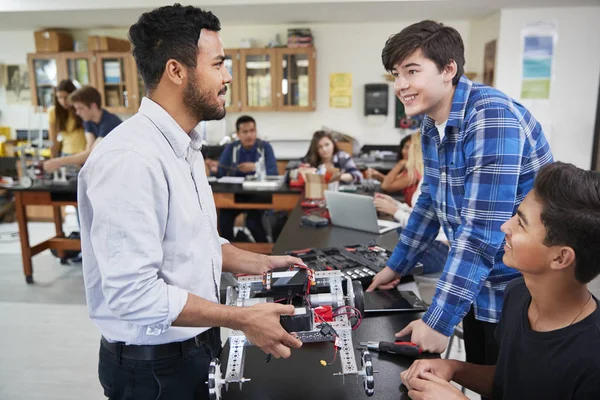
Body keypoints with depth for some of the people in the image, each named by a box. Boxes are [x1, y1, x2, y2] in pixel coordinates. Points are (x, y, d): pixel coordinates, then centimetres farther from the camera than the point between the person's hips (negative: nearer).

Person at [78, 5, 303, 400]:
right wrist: (243, 319, -24)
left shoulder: (185, 147, 6)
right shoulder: (130, 158, -26)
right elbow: (133, 292, -29)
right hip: (153, 366, -8)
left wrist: (262, 264, 5)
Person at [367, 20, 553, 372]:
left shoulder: (492, 118, -26)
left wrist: (439, 321, -26)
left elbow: (481, 231, -29)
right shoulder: (432, 124, 1)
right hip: (476, 286, 7)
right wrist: (396, 266, 15)